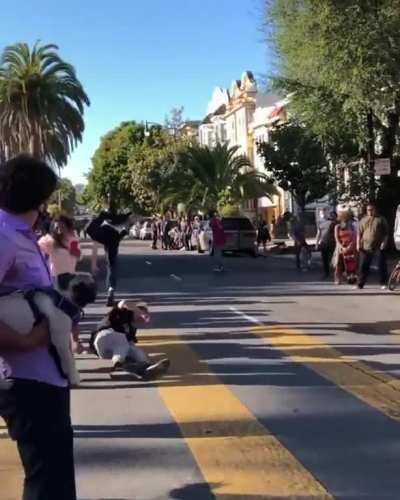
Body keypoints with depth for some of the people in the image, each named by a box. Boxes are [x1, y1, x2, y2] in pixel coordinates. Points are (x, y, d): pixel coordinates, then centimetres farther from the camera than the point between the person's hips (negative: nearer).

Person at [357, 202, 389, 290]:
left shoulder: (381, 219, 4)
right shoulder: (363, 220, 12)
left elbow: (386, 233, 2)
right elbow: (359, 233, 12)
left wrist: (384, 242, -11)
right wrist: (358, 244, 1)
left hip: (379, 247, -2)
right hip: (366, 248, 2)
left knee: (382, 266, 2)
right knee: (363, 266, 2)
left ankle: (383, 283, 11)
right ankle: (361, 284, 8)